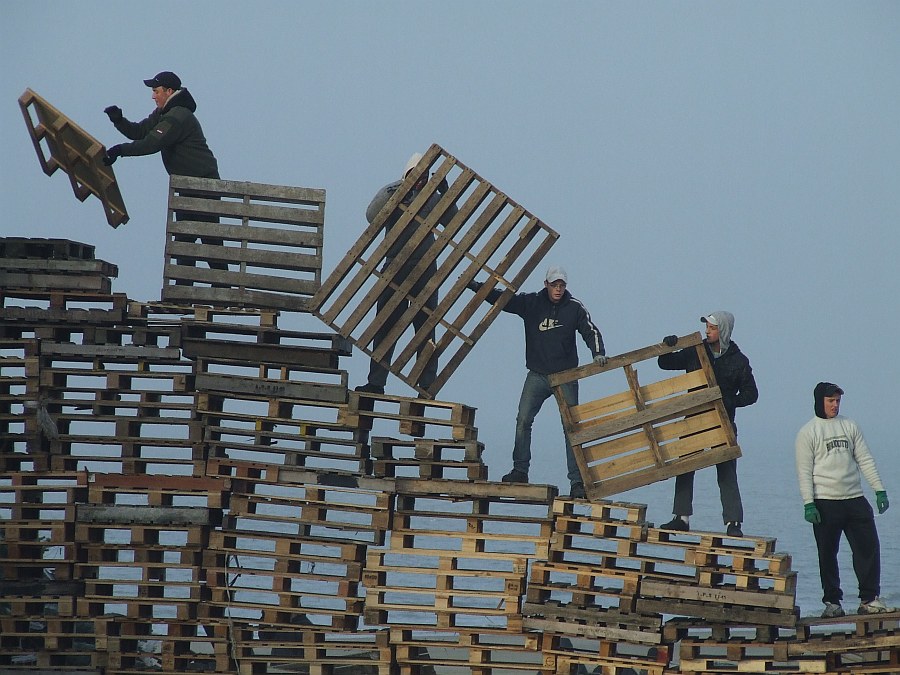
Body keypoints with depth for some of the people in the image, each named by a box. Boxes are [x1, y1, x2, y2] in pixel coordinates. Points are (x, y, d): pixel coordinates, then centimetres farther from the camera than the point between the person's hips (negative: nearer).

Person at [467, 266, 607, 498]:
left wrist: (597, 353, -20)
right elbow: (502, 299, 2)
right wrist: (474, 286, -6)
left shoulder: (575, 308, -2)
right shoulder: (531, 303, 1)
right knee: (523, 421, -8)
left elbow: (590, 331, -2)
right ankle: (520, 471, 2)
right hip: (537, 375, 2)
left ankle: (577, 481, -4)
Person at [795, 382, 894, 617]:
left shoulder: (850, 426, 13)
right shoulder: (808, 432, 0)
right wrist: (808, 504, -12)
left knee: (869, 547, -3)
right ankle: (832, 602, 10)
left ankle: (869, 599, 2)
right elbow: (804, 471, -4)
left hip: (855, 499, 4)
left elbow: (865, 460, 14)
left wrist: (879, 489, 6)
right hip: (825, 502, -4)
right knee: (828, 554, 2)